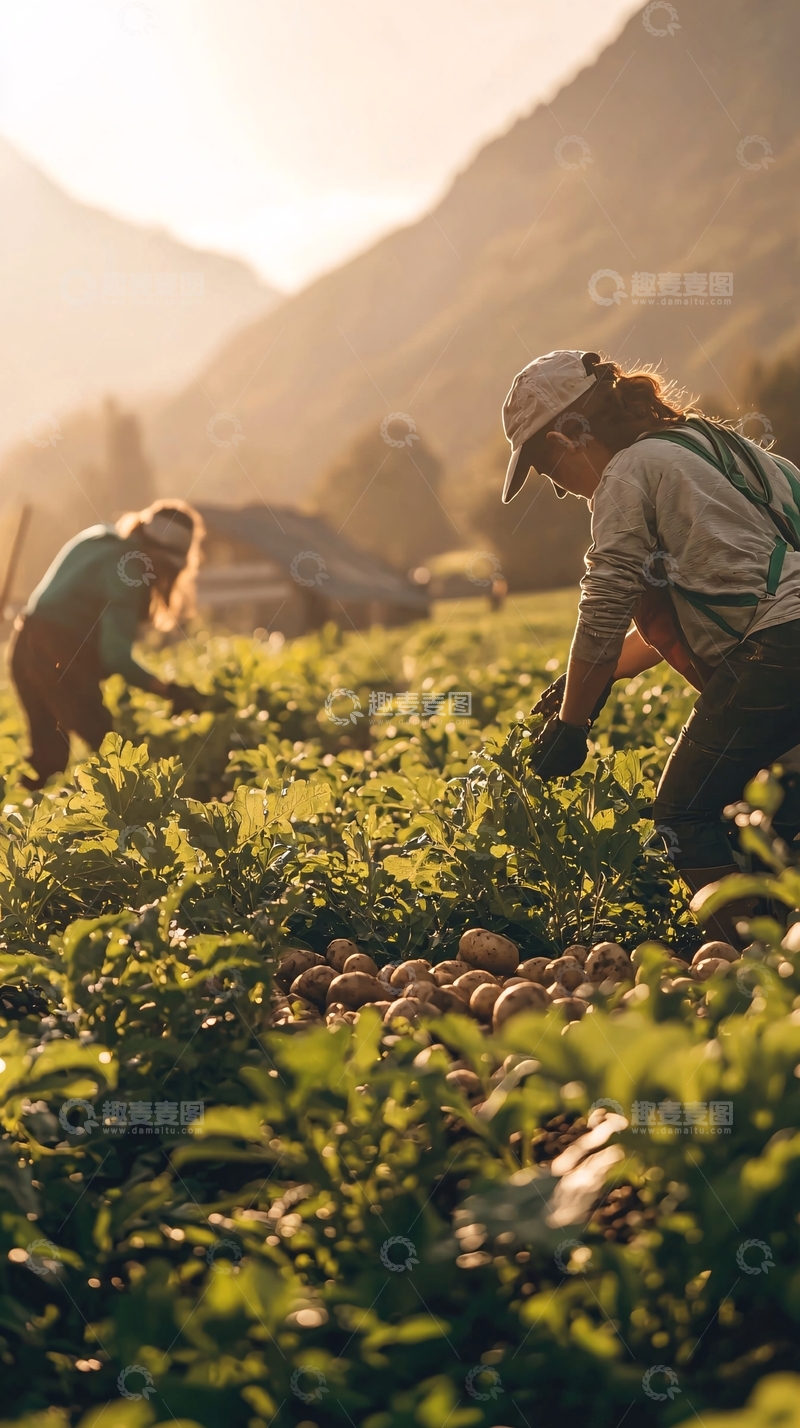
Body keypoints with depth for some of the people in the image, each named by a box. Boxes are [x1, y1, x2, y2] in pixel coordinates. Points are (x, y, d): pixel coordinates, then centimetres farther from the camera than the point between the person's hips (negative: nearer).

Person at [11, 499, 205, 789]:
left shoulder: (100, 538, 11)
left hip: (27, 649, 9)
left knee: (49, 750, 16)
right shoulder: (128, 567, -15)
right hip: (60, 657, -9)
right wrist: (169, 691, -20)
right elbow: (115, 654, -20)